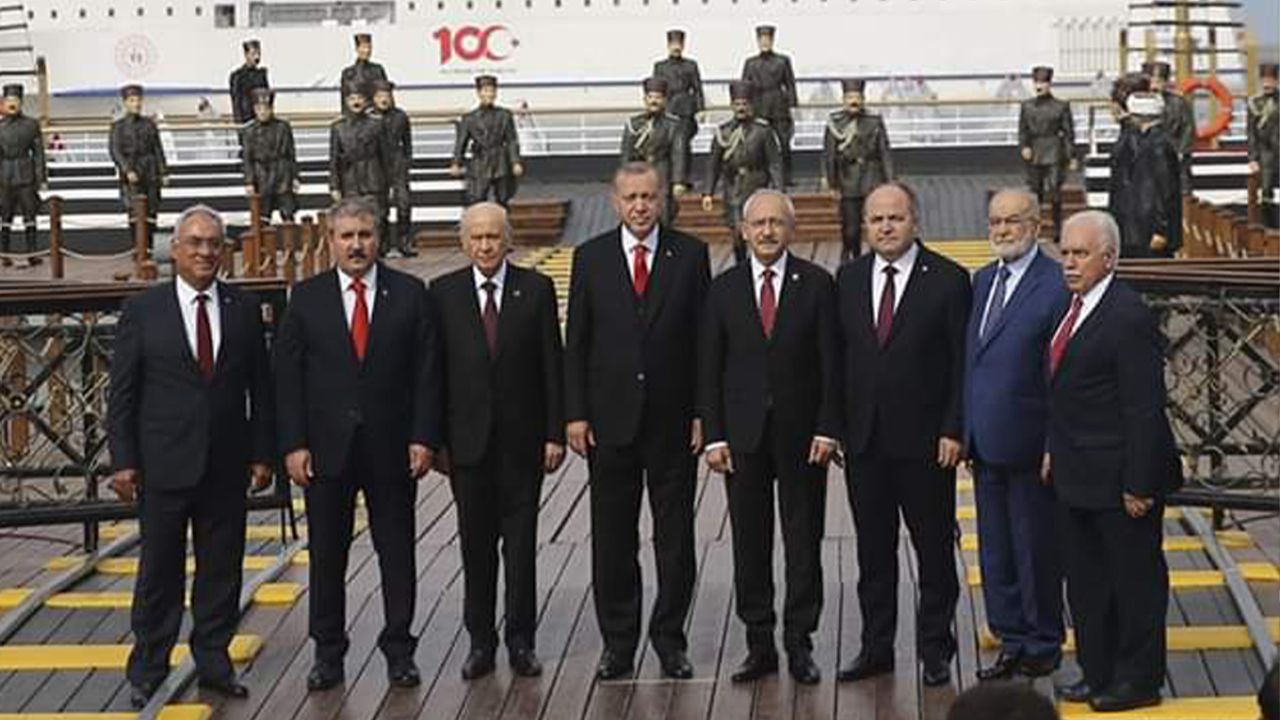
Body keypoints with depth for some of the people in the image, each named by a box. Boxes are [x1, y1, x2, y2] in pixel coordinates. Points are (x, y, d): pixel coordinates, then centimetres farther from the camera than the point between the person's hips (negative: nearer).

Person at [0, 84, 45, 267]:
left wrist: (42, 179, 1)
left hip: (26, 175, 0)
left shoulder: (31, 124, 5)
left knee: (29, 215, 2)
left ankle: (32, 253, 7)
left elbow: (38, 153, 5)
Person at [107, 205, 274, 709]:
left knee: (221, 570, 9)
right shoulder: (142, 310, -2)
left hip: (226, 466, 2)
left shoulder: (244, 308, 5)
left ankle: (214, 663, 20)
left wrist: (262, 453, 3)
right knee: (160, 572, 5)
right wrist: (122, 461, -7)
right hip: (164, 464, -2)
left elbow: (260, 388, 8)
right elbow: (121, 393, -2)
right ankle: (147, 671, 15)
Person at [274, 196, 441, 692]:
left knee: (397, 552, 6)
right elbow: (287, 375, 1)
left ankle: (398, 648, 17)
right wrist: (294, 444, -6)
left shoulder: (410, 294, 2)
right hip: (327, 447, 0)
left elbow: (427, 371, 0)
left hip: (392, 446, 0)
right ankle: (328, 652, 17)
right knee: (326, 554, 7)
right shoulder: (306, 298, 3)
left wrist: (424, 438, -7)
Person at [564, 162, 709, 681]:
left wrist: (703, 412, -4)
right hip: (610, 420, 1)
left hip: (673, 419, 0)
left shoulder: (690, 255, 1)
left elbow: (704, 339, 1)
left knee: (675, 535, 6)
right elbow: (576, 341, 4)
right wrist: (575, 414, -3)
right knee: (612, 537, 7)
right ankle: (618, 641, 16)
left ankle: (669, 638, 17)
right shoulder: (591, 257, 3)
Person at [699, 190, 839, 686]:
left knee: (804, 542, 4)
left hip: (801, 434, -1)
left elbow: (830, 362, -1)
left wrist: (827, 429, -8)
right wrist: (714, 436, -3)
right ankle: (759, 643, 15)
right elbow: (709, 369, 4)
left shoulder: (816, 284, 0)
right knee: (749, 543, 6)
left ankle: (800, 644, 13)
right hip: (744, 435, 1)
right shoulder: (724, 289, 4)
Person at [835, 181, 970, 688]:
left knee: (934, 549, 6)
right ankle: (876, 646, 20)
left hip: (924, 439, -4)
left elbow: (962, 362, -6)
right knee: (873, 550, 11)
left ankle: (935, 650, 16)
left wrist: (953, 430, -12)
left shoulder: (947, 280, -5)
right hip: (863, 438, 4)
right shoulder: (848, 280, 7)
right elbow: (838, 355, 9)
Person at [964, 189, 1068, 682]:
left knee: (1036, 548, 5)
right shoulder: (982, 281, 12)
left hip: (1026, 441, -8)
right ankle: (1011, 642, 25)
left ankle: (1043, 646, 18)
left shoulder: (1056, 286, -13)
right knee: (995, 549, 14)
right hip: (984, 439, 8)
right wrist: (963, 429, 9)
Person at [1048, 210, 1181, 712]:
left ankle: (1139, 681, 16)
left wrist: (1138, 485, -21)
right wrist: (1055, 450, 14)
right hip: (1076, 477, 9)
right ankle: (1097, 673, 29)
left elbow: (1145, 410, -21)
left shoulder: (1129, 318, -20)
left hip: (1119, 480, -9)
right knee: (1086, 582, 17)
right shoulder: (1075, 307, 8)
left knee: (1135, 581, 5)